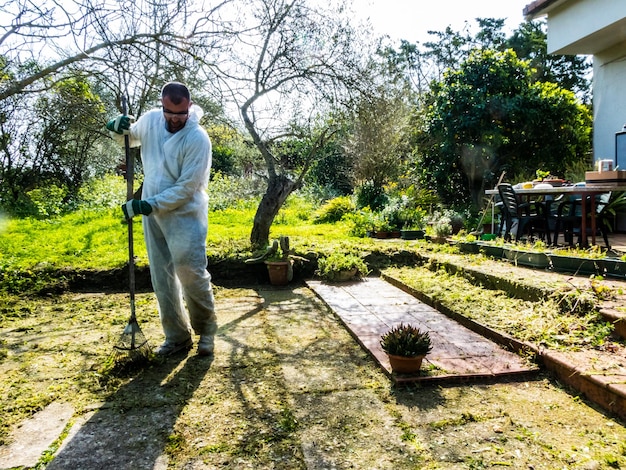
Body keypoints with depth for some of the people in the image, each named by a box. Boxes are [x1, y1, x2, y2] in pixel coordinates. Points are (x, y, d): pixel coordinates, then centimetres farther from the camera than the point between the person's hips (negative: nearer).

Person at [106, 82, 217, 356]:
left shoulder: (197, 139, -17)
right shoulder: (150, 120, 0)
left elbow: (186, 188, -20)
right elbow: (130, 137, 22)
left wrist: (150, 204, -22)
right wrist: (117, 128, 0)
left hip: (185, 215, -6)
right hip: (153, 214, 6)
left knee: (191, 274, -11)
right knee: (162, 279, 9)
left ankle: (206, 330, 13)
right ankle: (177, 336, 23)